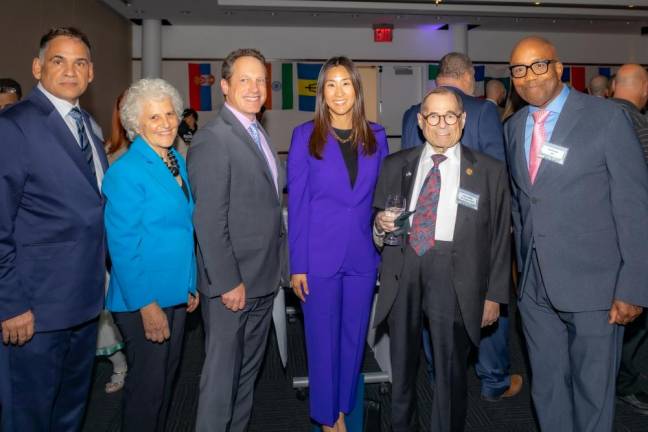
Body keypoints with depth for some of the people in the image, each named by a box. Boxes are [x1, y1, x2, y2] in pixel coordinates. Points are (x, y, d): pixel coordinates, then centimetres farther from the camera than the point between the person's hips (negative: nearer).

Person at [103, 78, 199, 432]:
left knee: (166, 380, 20)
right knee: (147, 386, 7)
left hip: (176, 293, 7)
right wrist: (146, 305, -19)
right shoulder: (125, 172, -16)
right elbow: (123, 246, -18)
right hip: (143, 299, -7)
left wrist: (191, 285, 11)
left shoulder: (178, 162, 7)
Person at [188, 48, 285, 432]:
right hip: (233, 283, -8)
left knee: (249, 368, 21)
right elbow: (210, 220, -20)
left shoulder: (259, 134, 12)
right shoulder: (213, 139, -16)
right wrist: (228, 282, -20)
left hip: (264, 278, 9)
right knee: (223, 371, 6)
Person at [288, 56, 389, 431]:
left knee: (354, 338, 14)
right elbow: (296, 203, -5)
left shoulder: (376, 136, 4)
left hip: (363, 255, 3)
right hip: (320, 255, -3)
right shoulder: (305, 135, -4)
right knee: (323, 340, 8)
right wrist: (298, 264, -8)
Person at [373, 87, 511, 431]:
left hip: (454, 273, -2)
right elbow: (377, 217, 17)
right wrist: (380, 223, -7)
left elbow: (500, 236, 4)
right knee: (401, 361, 13)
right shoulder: (395, 165, 12)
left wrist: (494, 295, 1)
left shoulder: (490, 171, 5)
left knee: (450, 367, 3)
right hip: (403, 266, 3)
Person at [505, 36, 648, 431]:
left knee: (592, 392, 9)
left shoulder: (607, 118, -8)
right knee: (546, 388, 17)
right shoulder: (514, 126, 8)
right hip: (534, 285, 5)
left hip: (592, 283, -4)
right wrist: (523, 265, 13)